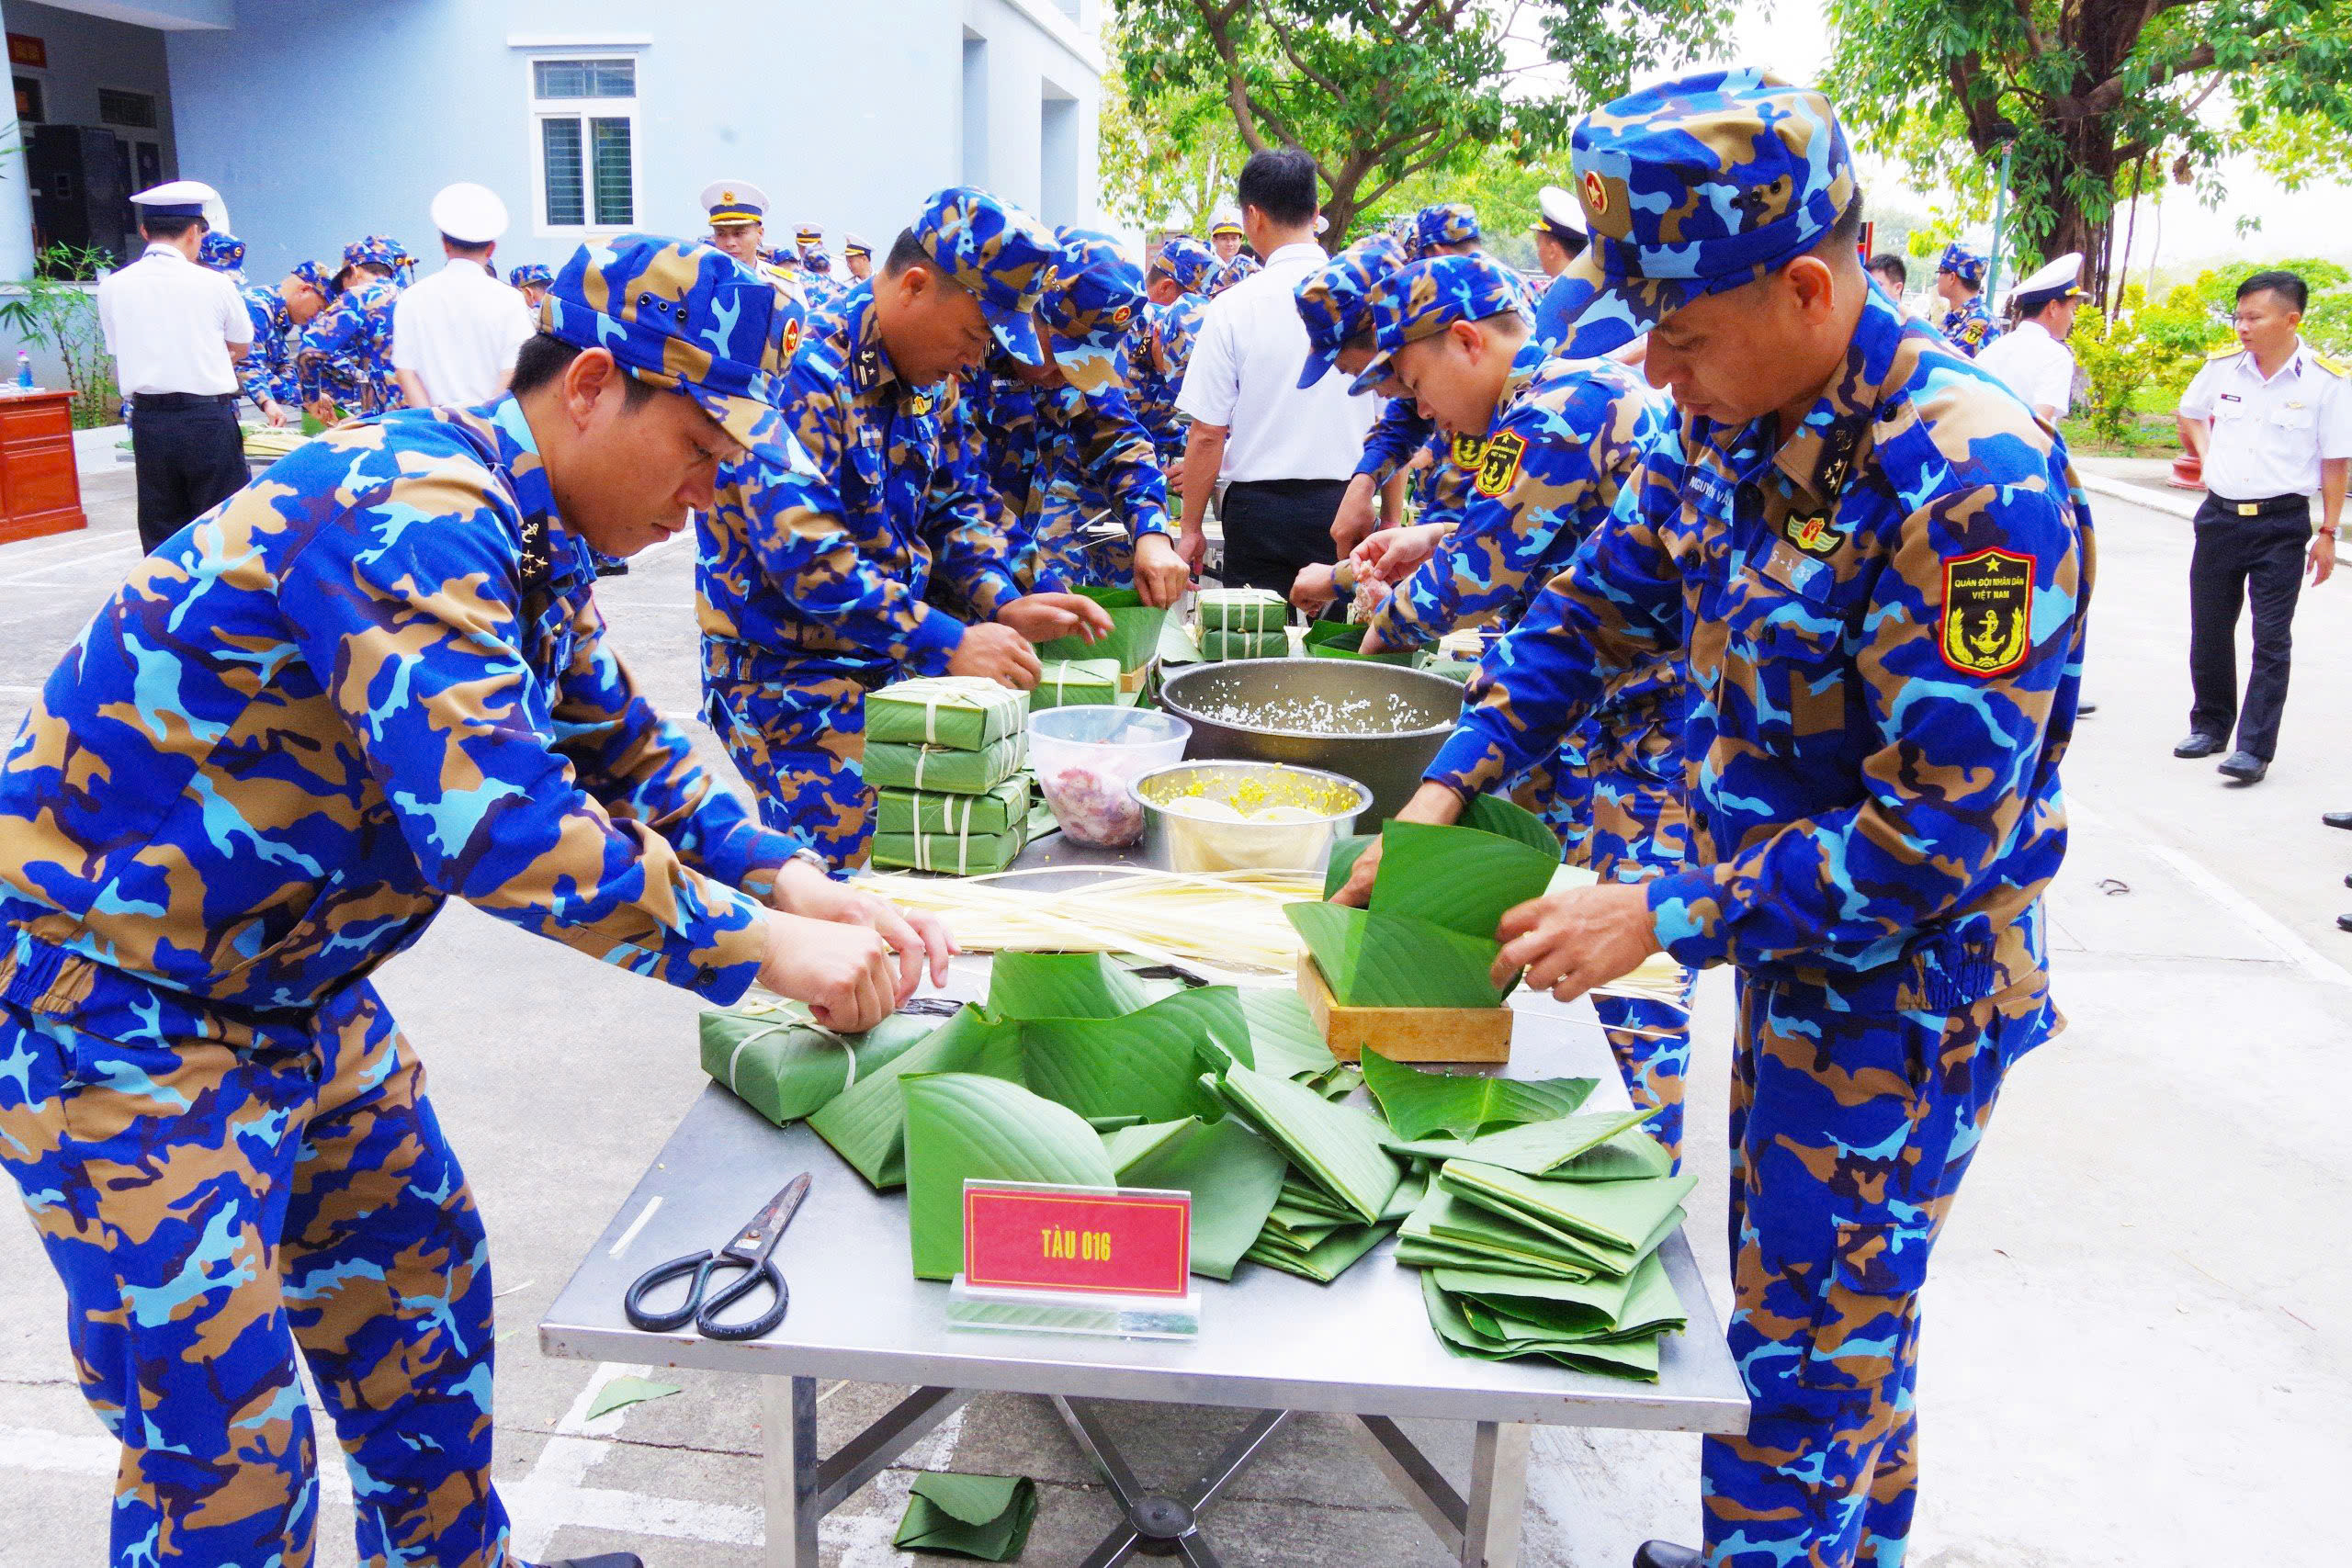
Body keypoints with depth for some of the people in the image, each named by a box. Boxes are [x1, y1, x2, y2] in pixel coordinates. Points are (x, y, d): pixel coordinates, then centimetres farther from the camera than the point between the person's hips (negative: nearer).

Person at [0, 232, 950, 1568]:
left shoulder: (523, 532, 4)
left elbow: (622, 743, 9)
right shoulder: (409, 515, -28)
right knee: (229, 1455, -1)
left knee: (423, 1290, 19)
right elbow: (489, 816, -38)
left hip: (290, 981, 10)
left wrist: (794, 880, -6)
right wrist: (760, 947, -31)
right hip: (111, 1003, -9)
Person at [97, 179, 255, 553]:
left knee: (160, 534, 10)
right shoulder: (214, 284, -5)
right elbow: (242, 348, 9)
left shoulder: (113, 286, 3)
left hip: (149, 423, 3)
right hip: (209, 420, -3)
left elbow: (118, 353, 12)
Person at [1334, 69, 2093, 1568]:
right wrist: (1448, 789, -3)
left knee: (1804, 1349, 9)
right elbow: (1595, 612, 7)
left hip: (1903, 991, -8)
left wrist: (1665, 916, -25)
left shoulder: (1975, 481, -28)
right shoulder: (1730, 424, -3)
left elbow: (1942, 835, -27)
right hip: (1787, 952, 8)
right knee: (1836, 1312, 26)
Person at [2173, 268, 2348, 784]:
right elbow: (2188, 413, 20)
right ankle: (2210, 725, 29)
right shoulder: (2222, 366, -1)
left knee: (2271, 639, -3)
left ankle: (2255, 747, -2)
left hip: (2283, 523, -4)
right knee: (2209, 631, 13)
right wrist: (2206, 457, 6)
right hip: (2220, 515, 4)